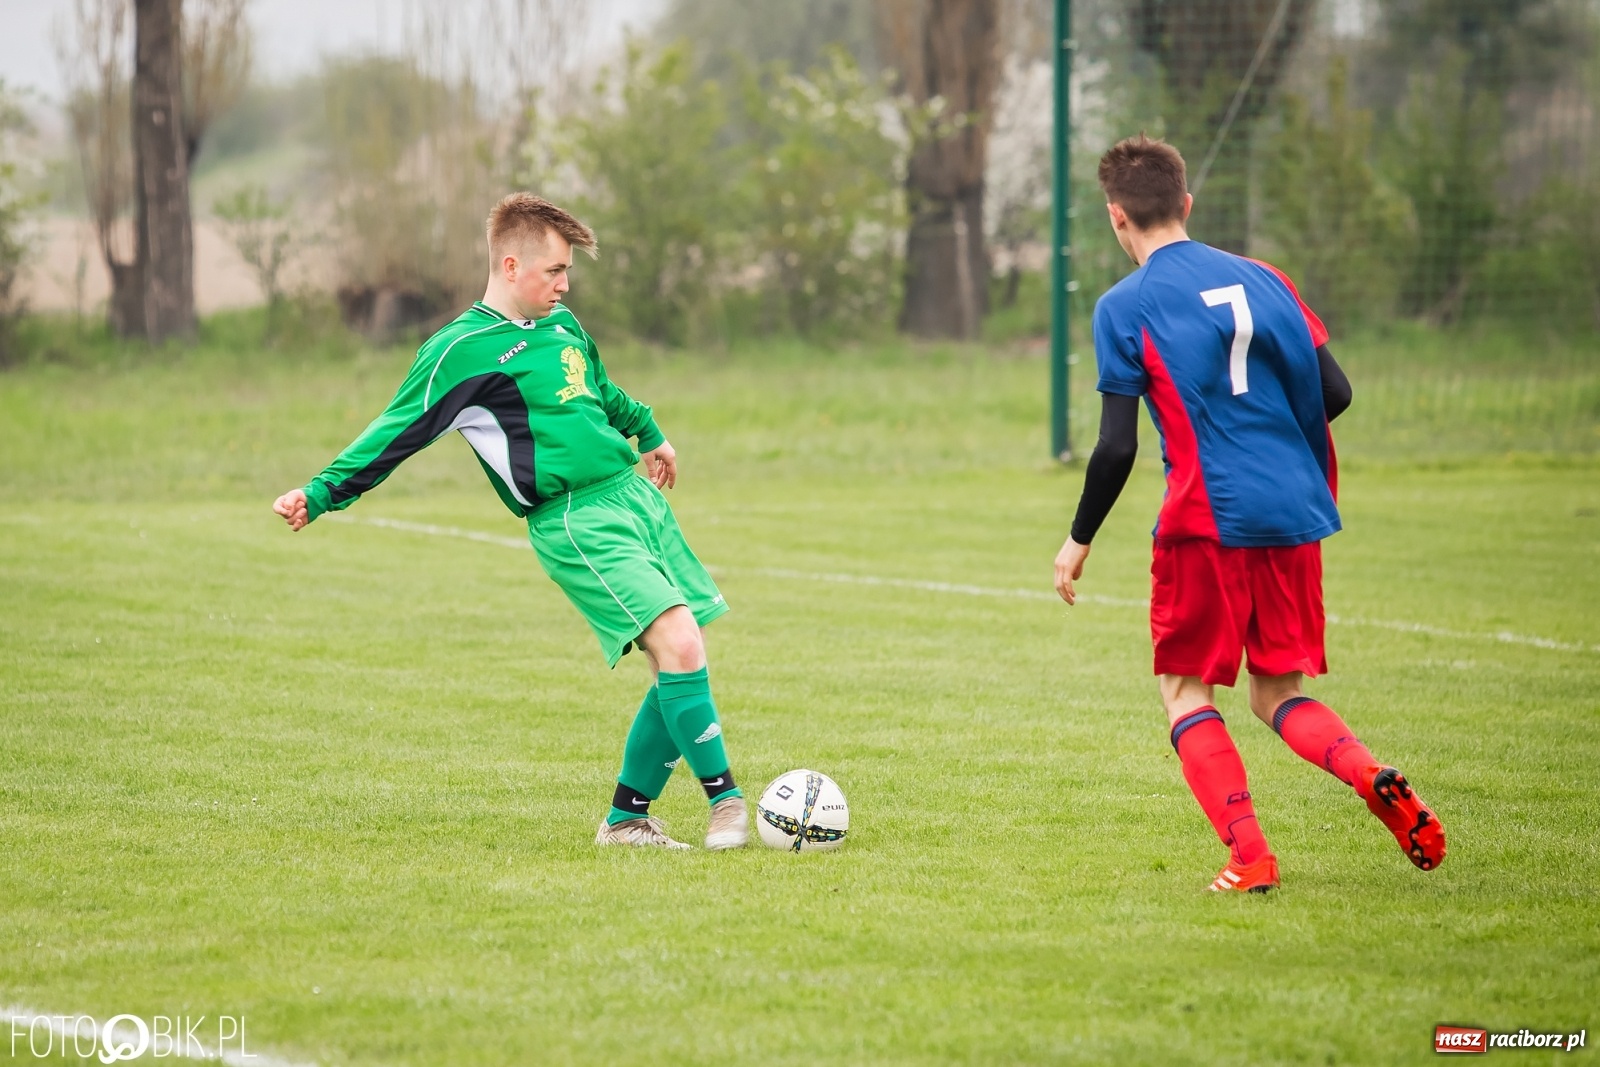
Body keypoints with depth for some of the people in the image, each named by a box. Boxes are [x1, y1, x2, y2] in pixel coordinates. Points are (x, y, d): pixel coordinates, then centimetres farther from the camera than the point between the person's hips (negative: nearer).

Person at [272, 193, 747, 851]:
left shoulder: (561, 325, 16)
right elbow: (396, 432, -7)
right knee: (678, 644, -21)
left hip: (636, 494, 8)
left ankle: (627, 817, 12)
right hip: (578, 523, -8)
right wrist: (321, 494, -15)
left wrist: (648, 433, 50)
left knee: (682, 664, 2)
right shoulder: (462, 351, -8)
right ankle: (726, 802, -14)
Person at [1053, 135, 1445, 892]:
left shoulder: (1125, 308, -4)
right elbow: (1333, 394, 7)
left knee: (1186, 693, 8)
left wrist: (1079, 540, 4)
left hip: (1207, 521, -5)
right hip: (1296, 516, 5)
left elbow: (1117, 447, -8)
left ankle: (1248, 856, -7)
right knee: (1278, 693, 15)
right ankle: (1374, 779, -13)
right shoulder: (1260, 278, 10)